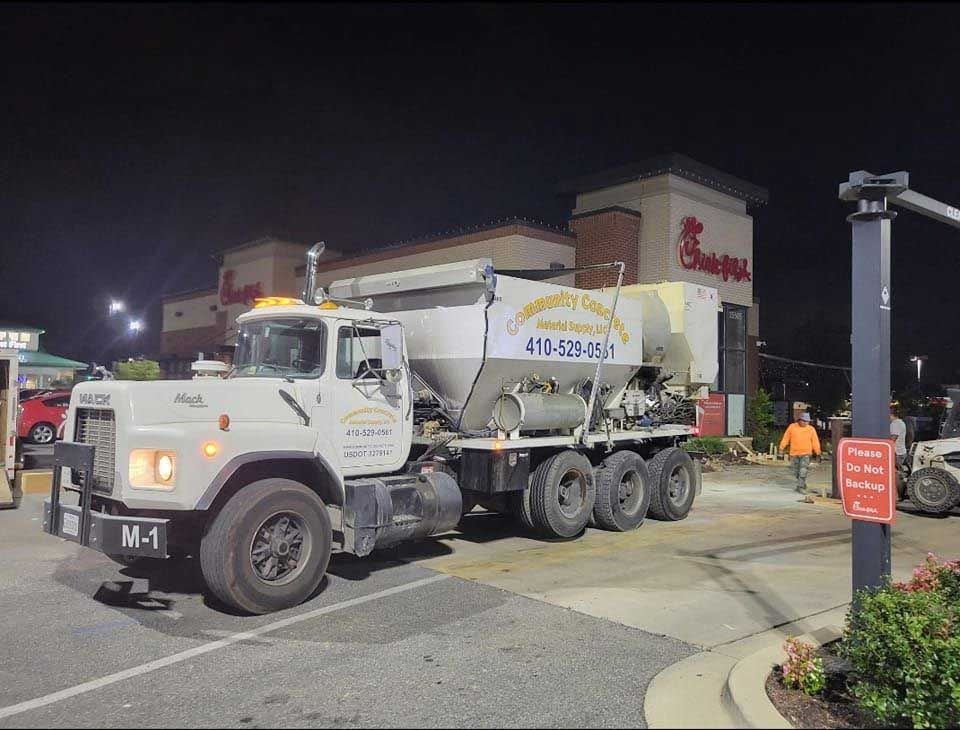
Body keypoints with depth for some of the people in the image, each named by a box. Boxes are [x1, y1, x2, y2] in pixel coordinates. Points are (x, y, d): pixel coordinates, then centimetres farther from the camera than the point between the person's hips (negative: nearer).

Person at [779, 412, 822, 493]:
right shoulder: (792, 427, 1)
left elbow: (815, 441, 1)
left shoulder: (811, 429, 0)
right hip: (794, 453, 2)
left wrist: (818, 453, -1)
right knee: (796, 471, 10)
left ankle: (800, 487, -8)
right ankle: (802, 484, 29)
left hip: (806, 453, -2)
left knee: (803, 471, -12)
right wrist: (782, 448, 2)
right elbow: (786, 438, 4)